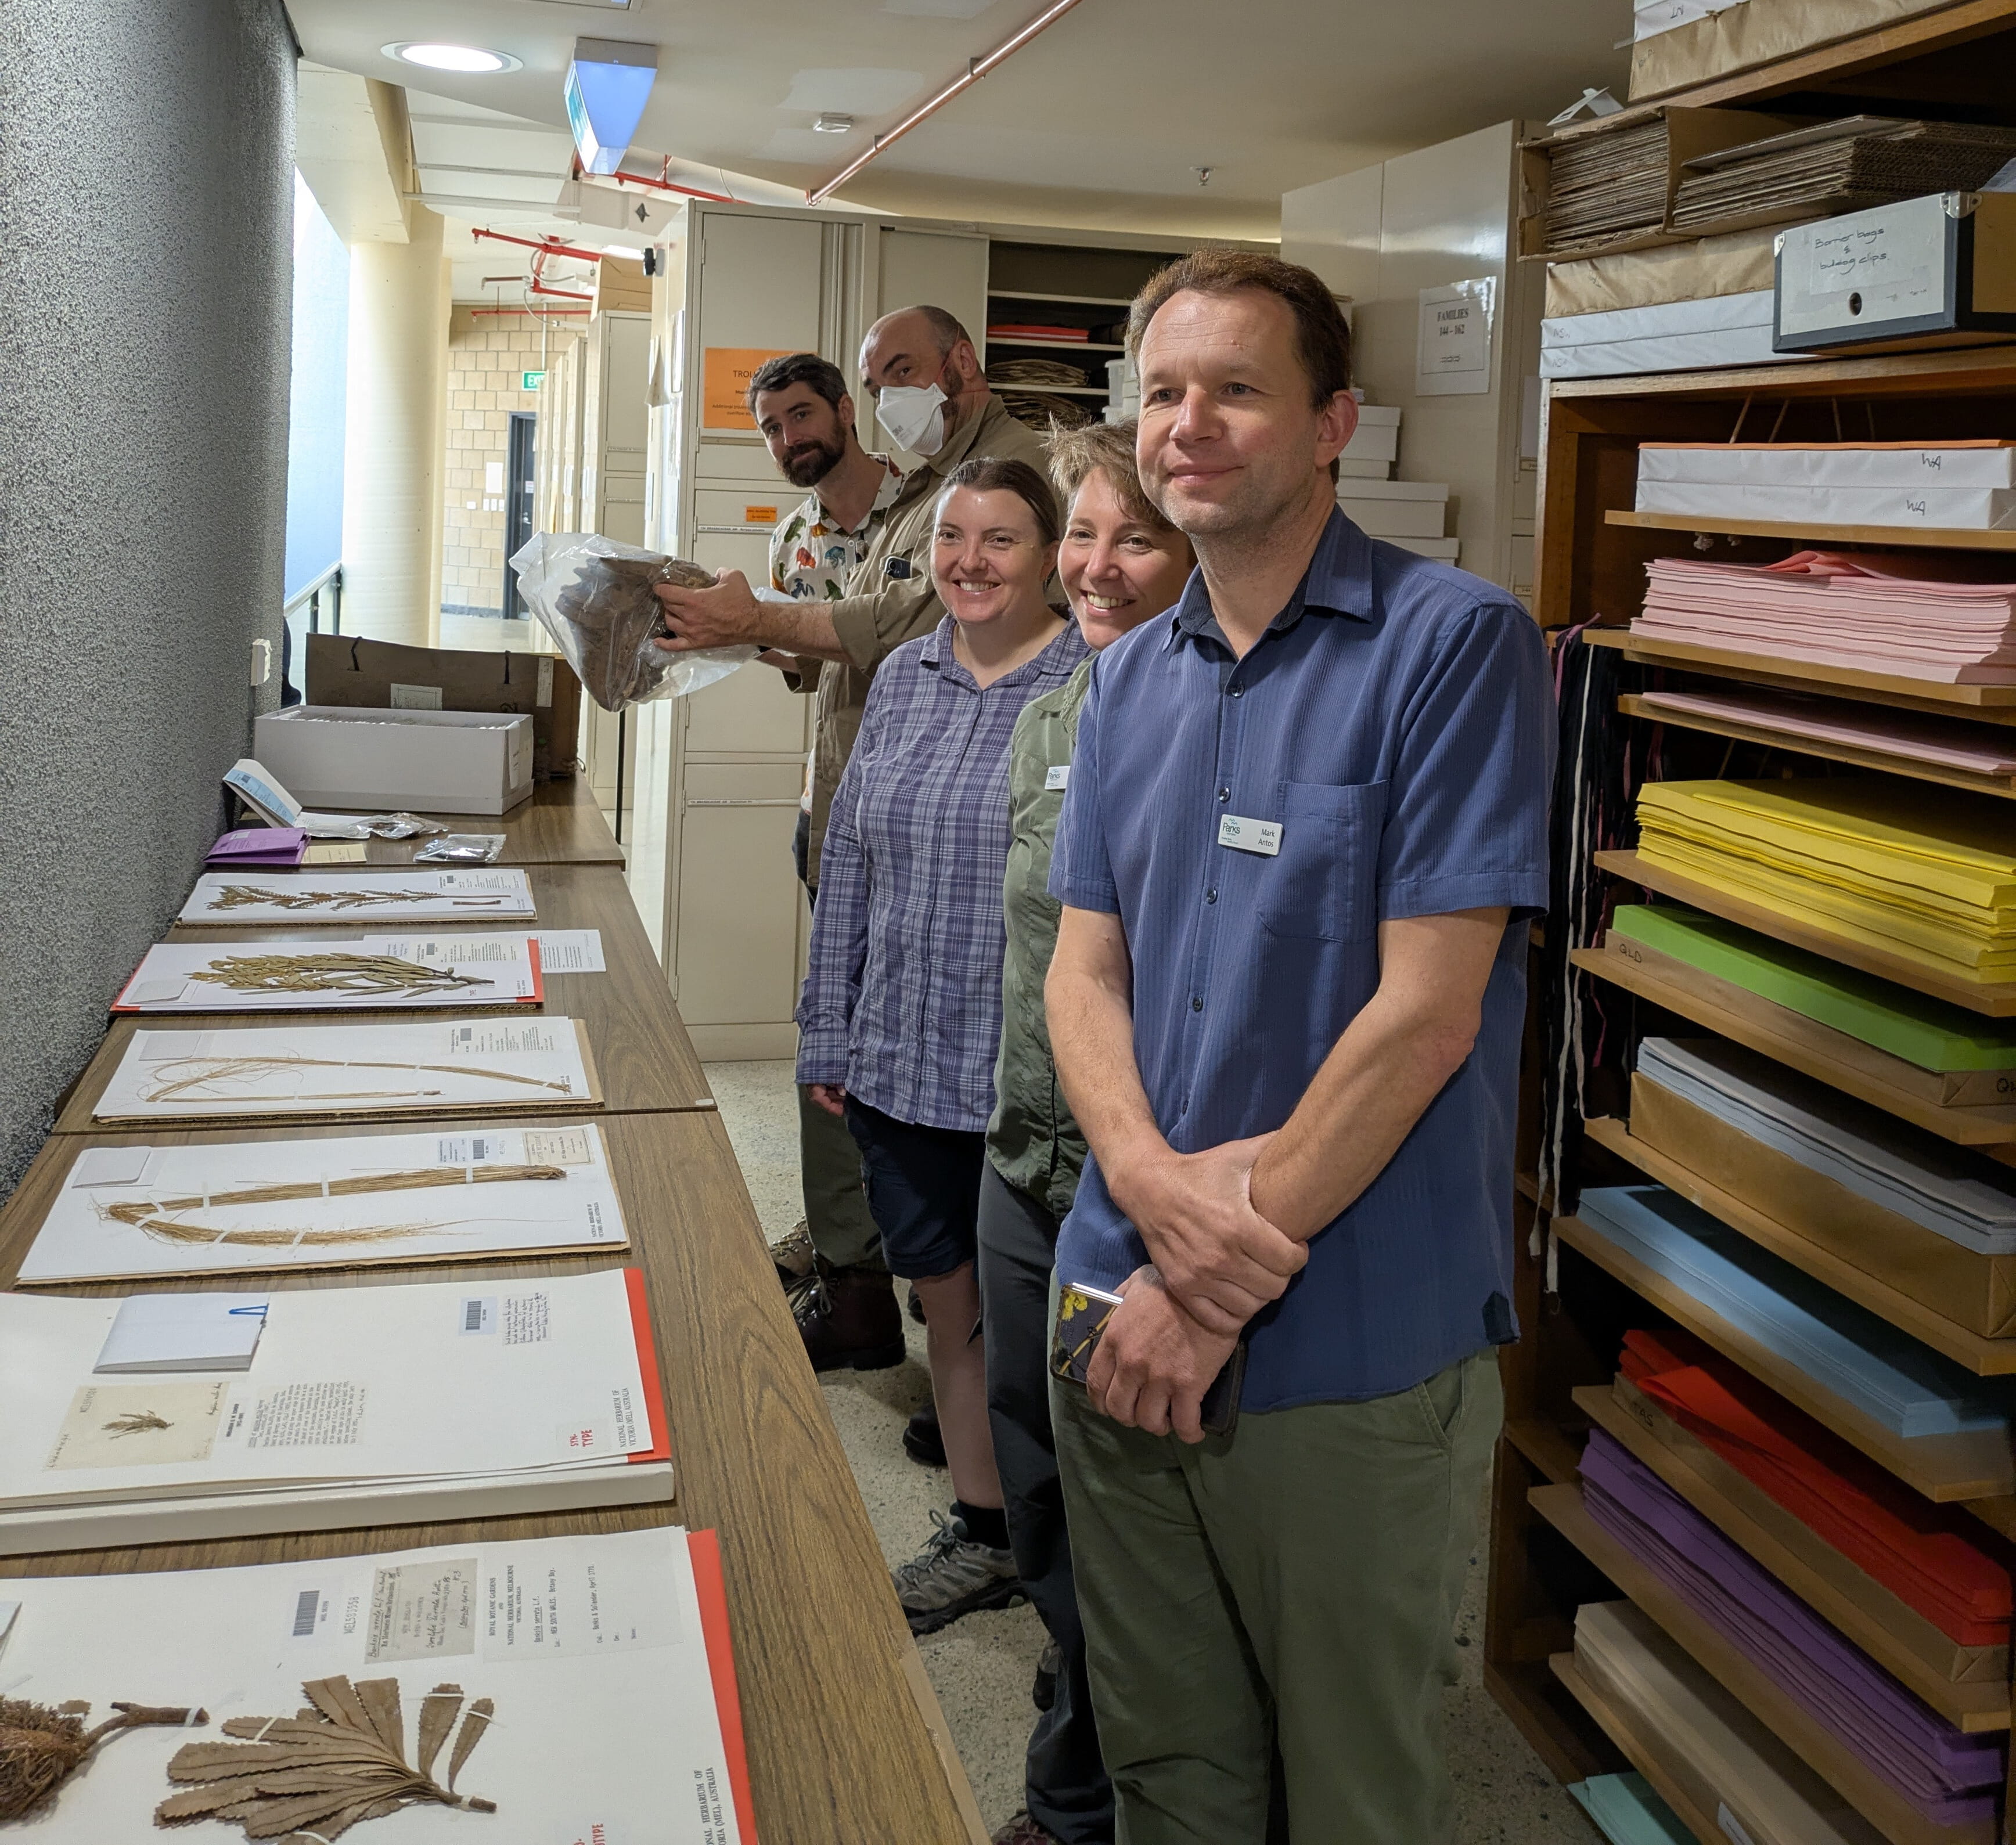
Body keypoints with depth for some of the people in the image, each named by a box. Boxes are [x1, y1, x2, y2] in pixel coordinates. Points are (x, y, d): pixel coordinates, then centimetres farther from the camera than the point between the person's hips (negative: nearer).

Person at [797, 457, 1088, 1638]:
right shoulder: (904, 678, 9)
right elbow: (850, 866, 13)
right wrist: (830, 1036, 12)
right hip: (904, 1064, 6)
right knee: (950, 1304, 16)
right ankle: (983, 1533, 34)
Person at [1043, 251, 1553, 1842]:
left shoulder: (1455, 646, -12)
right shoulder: (1133, 679, 9)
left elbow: (1425, 1011, -17)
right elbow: (1086, 966, 6)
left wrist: (1222, 1286, -15)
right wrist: (1153, 1179, -15)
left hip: (1354, 1353, -5)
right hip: (1125, 1313, 5)